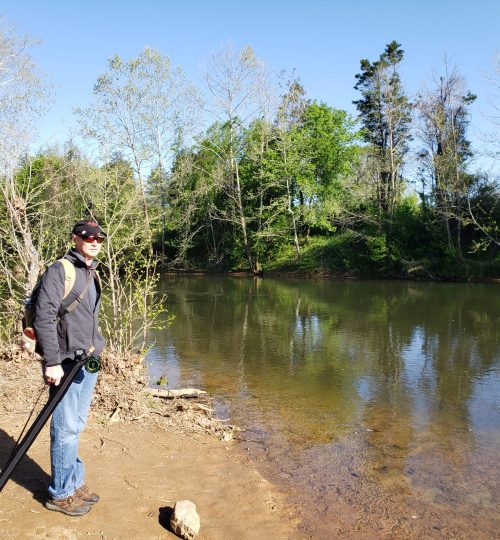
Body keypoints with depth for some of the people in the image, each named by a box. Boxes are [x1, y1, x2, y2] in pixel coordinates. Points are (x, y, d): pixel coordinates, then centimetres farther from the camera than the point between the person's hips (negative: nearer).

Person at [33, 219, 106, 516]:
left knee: (77, 426, 16)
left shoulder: (93, 274, 13)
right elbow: (44, 318, -17)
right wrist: (52, 362, -19)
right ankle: (60, 494, 16)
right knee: (66, 430, 1)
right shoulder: (59, 270, -11)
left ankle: (75, 483, 29)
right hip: (66, 363, -7)